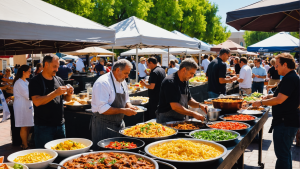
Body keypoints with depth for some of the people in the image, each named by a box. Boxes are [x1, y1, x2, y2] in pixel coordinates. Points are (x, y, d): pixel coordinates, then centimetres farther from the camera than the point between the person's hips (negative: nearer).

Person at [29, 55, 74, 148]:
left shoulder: (59, 80, 9)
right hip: (43, 126, -5)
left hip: (60, 124, 6)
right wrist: (55, 93, -25)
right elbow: (37, 102, -20)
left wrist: (69, 94, -8)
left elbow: (67, 99, 14)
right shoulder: (36, 81, -8)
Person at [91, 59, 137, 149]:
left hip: (119, 124, 8)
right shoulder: (103, 83, -19)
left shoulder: (122, 82, 9)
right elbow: (102, 109, -25)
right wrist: (123, 111, -24)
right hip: (103, 125, -8)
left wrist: (129, 106, -3)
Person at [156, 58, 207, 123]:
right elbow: (174, 106, -23)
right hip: (167, 120, -8)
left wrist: (200, 105, -1)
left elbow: (189, 100, 19)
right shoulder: (170, 82, -18)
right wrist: (193, 114, -21)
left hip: (181, 119, 8)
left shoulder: (185, 81, 11)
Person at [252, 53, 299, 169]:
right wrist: (269, 96, 12)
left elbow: (279, 100, -24)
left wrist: (261, 102, -13)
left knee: (282, 155, -5)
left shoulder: (289, 79, -20)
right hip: (289, 121, 11)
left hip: (285, 122, -11)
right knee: (285, 152, 22)